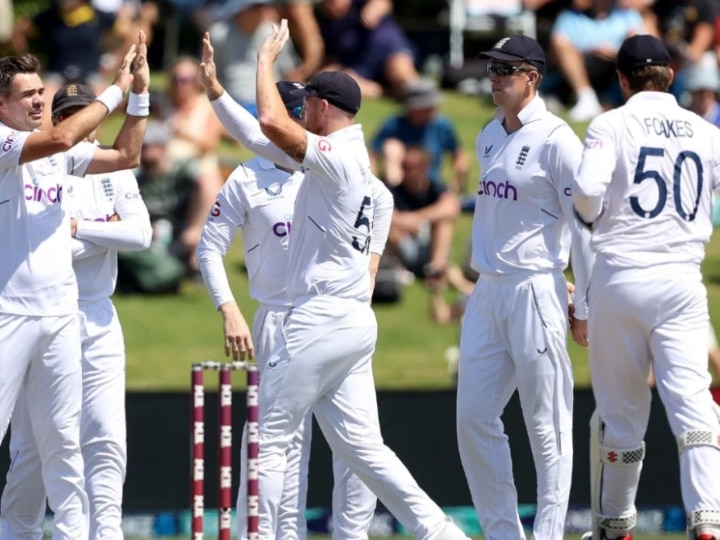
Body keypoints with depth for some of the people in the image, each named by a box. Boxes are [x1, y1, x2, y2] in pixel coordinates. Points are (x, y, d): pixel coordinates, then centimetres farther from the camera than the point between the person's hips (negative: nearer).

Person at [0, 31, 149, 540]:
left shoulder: (59, 154, 15)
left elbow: (126, 156, 19)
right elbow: (61, 138, -22)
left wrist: (140, 94, 9)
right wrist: (116, 91, -12)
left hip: (61, 315, 7)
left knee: (64, 439, 9)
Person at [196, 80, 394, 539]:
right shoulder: (247, 181, -3)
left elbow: (382, 201, 22)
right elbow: (210, 248, -1)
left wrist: (369, 265, 15)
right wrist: (230, 312, -11)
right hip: (280, 324, -3)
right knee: (286, 438, -4)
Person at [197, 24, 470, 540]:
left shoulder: (337, 156, -12)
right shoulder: (348, 155, 16)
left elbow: (272, 124, -25)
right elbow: (261, 136, 23)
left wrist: (267, 60, -10)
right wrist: (214, 89, 20)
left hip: (320, 321, -10)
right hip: (355, 323, 10)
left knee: (269, 439, -2)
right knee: (360, 444, 8)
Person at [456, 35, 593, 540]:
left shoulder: (555, 139, -10)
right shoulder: (490, 137, 13)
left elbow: (584, 225, -10)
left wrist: (585, 306, -11)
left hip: (535, 293, -8)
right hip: (488, 291, 8)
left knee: (546, 424, -3)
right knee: (474, 418, 5)